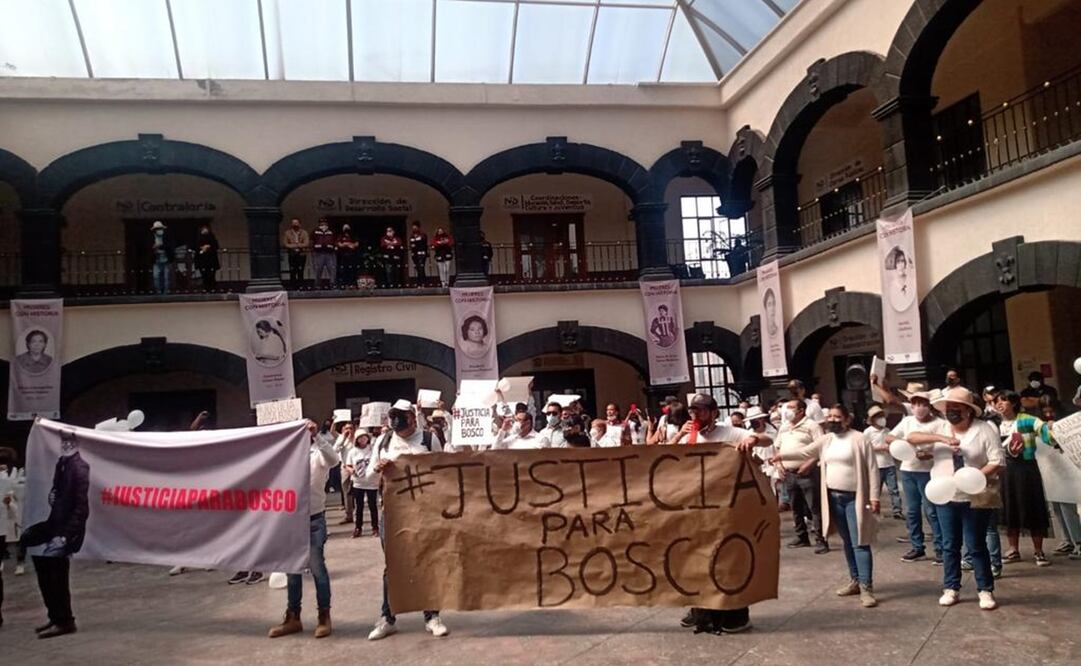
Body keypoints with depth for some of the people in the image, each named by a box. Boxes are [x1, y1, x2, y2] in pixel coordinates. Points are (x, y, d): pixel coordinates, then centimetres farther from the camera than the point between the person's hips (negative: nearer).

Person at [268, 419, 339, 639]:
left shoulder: (318, 454, -6)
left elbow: (333, 459, -28)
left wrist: (316, 436, -35)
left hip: (314, 519, -4)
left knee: (317, 567, 0)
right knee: (292, 570, 11)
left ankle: (324, 616, 12)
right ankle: (292, 618, 22)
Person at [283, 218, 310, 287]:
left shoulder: (304, 233, 4)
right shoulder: (288, 233, 7)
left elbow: (306, 244, -7)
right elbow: (286, 244, 1)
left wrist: (293, 245, -11)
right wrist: (299, 245, -10)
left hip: (302, 254, -1)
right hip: (292, 255, 1)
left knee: (300, 272, -3)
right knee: (292, 272, -2)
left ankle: (300, 287, 2)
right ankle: (293, 287, 2)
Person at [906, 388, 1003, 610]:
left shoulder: (984, 429, -6)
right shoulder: (939, 427, 1)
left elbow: (997, 461, -9)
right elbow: (911, 437, -12)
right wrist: (941, 438, -25)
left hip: (976, 498, -3)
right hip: (947, 497, 3)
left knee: (976, 545, 3)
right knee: (949, 545, 10)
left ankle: (985, 590, 16)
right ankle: (951, 588, 20)